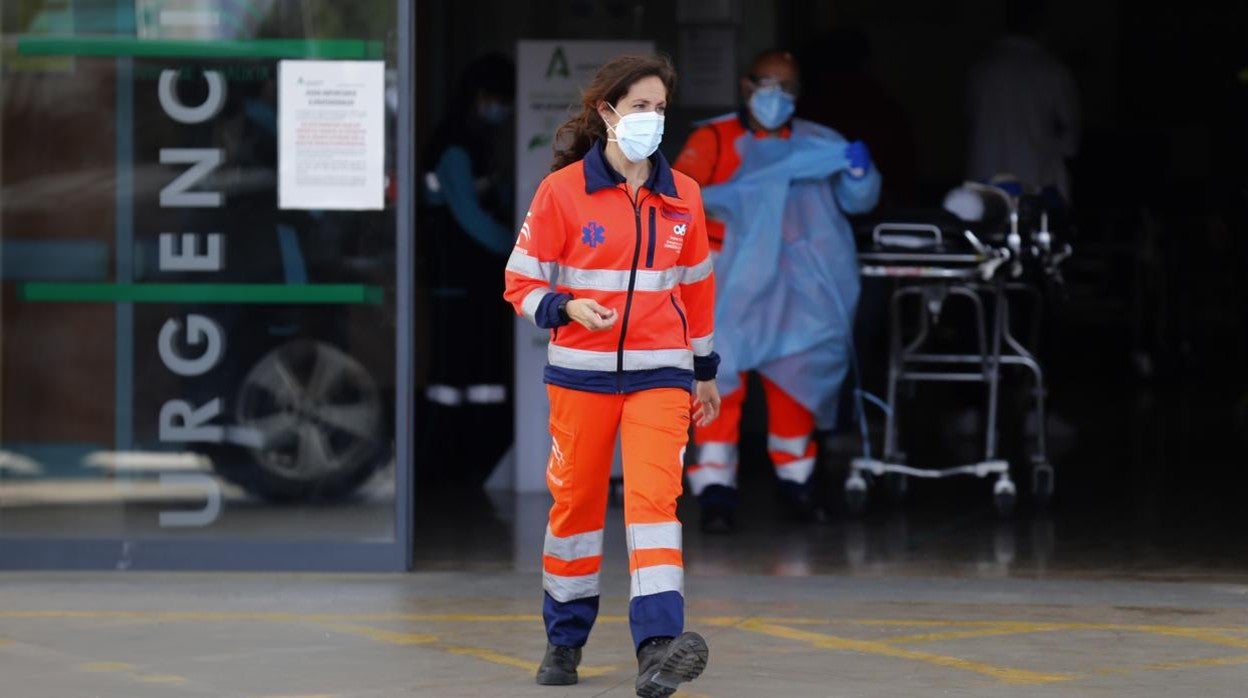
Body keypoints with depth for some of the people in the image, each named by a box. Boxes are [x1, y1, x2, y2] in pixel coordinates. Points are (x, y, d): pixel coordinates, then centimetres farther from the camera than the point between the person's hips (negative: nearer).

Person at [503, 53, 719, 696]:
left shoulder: (682, 196, 6)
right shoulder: (562, 191, -4)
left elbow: (697, 286, 17)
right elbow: (521, 284, -1)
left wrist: (705, 371, 20)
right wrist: (566, 309, -20)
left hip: (660, 372, 1)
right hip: (582, 371, -1)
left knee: (654, 494, -16)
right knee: (577, 499, 7)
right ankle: (564, 641, 27)